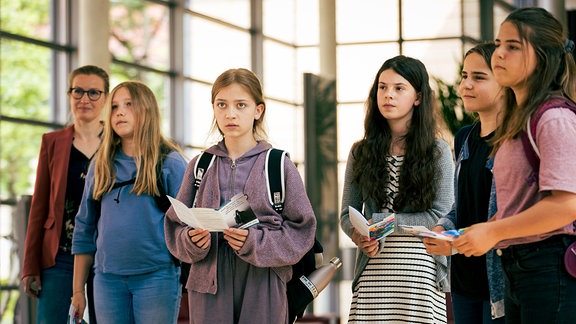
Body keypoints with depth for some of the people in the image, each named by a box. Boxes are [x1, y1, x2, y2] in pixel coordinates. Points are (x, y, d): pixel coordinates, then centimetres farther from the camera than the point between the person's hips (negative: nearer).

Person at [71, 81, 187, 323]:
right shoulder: (101, 166, 12)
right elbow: (85, 230, 13)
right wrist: (78, 290, 10)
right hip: (108, 279, 4)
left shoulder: (171, 163, 0)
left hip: (156, 275, -4)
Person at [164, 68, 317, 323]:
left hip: (264, 288, -2)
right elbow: (175, 228, 9)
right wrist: (191, 242, -13)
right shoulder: (200, 167, 9)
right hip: (209, 286, 2)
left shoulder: (279, 165, 1)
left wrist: (255, 242, -17)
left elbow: (301, 231, -2)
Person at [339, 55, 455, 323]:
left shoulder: (438, 152, 3)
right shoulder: (361, 152, 11)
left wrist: (378, 221, -10)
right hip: (372, 274, 2)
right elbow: (347, 215, 11)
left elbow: (439, 216, -5)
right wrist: (362, 237, -12)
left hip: (421, 271, -2)